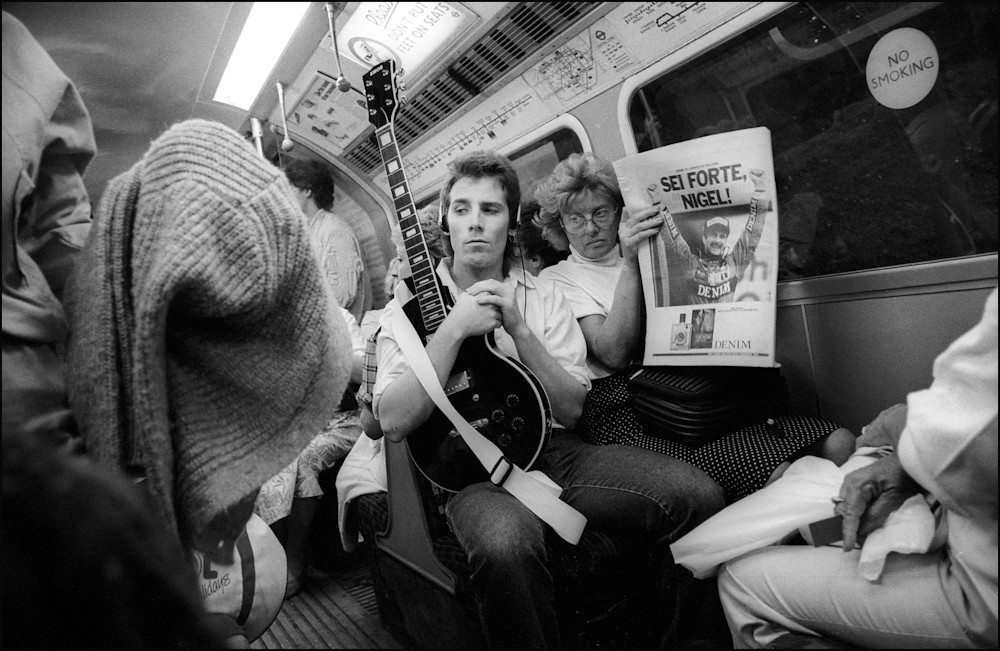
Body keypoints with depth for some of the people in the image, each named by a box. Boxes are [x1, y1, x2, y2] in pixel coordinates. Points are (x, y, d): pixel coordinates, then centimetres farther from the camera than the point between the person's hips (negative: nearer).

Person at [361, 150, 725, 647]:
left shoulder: (543, 296, 9)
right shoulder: (411, 305, 2)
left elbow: (572, 409, 0)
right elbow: (393, 423, -12)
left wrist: (518, 329, -13)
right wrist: (455, 328, -18)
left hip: (555, 450, 3)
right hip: (470, 467, -3)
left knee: (699, 495, -17)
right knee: (506, 544, -37)